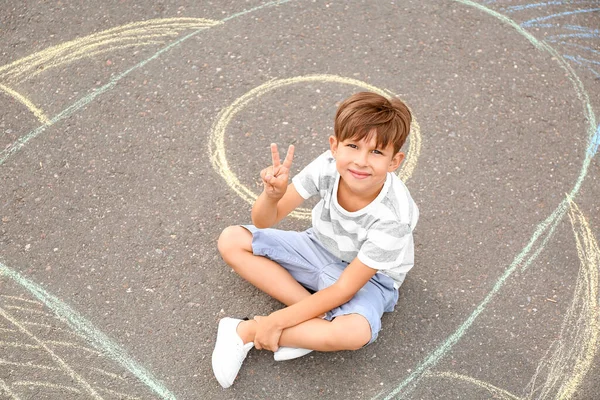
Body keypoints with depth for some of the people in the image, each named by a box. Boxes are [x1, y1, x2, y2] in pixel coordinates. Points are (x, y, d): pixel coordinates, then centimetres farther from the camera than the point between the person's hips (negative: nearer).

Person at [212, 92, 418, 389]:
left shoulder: (392, 217, -33)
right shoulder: (328, 166, -24)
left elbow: (344, 289, -26)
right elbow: (264, 222, -16)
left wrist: (277, 321, -25)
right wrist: (272, 195, -41)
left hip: (369, 277, -5)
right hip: (320, 250, 5)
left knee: (355, 332, -38)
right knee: (231, 240, -10)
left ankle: (247, 332, -17)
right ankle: (318, 317, -14)